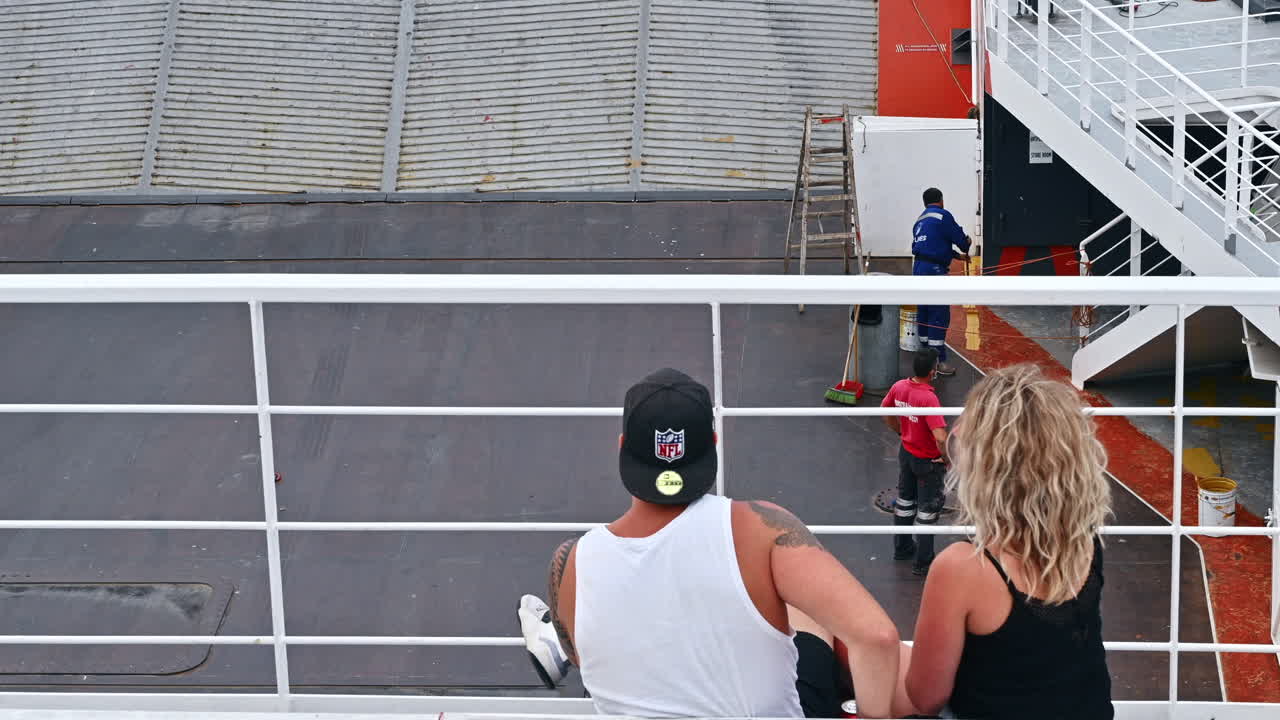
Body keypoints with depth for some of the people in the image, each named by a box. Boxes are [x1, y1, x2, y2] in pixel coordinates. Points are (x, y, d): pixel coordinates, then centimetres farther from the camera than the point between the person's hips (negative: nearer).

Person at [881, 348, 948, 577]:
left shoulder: (899, 387, -12)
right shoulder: (929, 399, -34)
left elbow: (885, 410, 8)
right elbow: (941, 438, -38)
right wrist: (948, 460, -20)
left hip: (906, 452, 7)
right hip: (927, 461, -7)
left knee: (905, 500, 25)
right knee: (928, 509, 10)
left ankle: (902, 548, 42)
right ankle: (923, 562, 20)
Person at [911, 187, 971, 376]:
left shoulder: (920, 220, 19)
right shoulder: (942, 215, -7)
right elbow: (960, 238, -6)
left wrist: (957, 255, 26)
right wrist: (965, 249, 16)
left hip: (918, 268, 9)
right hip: (934, 270, -9)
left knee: (924, 313, 15)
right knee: (939, 315, -6)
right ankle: (938, 360, -7)